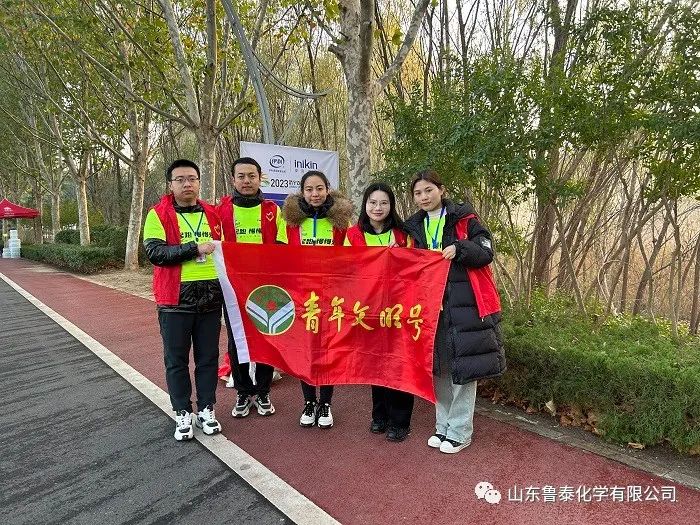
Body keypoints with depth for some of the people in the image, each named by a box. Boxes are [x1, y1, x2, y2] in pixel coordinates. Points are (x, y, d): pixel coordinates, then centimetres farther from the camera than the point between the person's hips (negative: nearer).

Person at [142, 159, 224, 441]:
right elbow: (154, 252, -14)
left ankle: (206, 410, 25)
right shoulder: (158, 215, -1)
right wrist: (195, 248, -21)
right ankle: (183, 415, 22)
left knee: (208, 357, 11)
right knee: (176, 359, 7)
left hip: (211, 297, 3)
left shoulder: (212, 214, 10)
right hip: (175, 299, -3)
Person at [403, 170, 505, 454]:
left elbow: (486, 252, -7)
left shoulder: (464, 218, 0)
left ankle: (460, 431, 13)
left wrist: (460, 248, -22)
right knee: (438, 365, 10)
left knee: (463, 364, -1)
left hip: (464, 302, -4)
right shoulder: (415, 227, 14)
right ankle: (443, 426, 24)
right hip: (431, 303, 5)